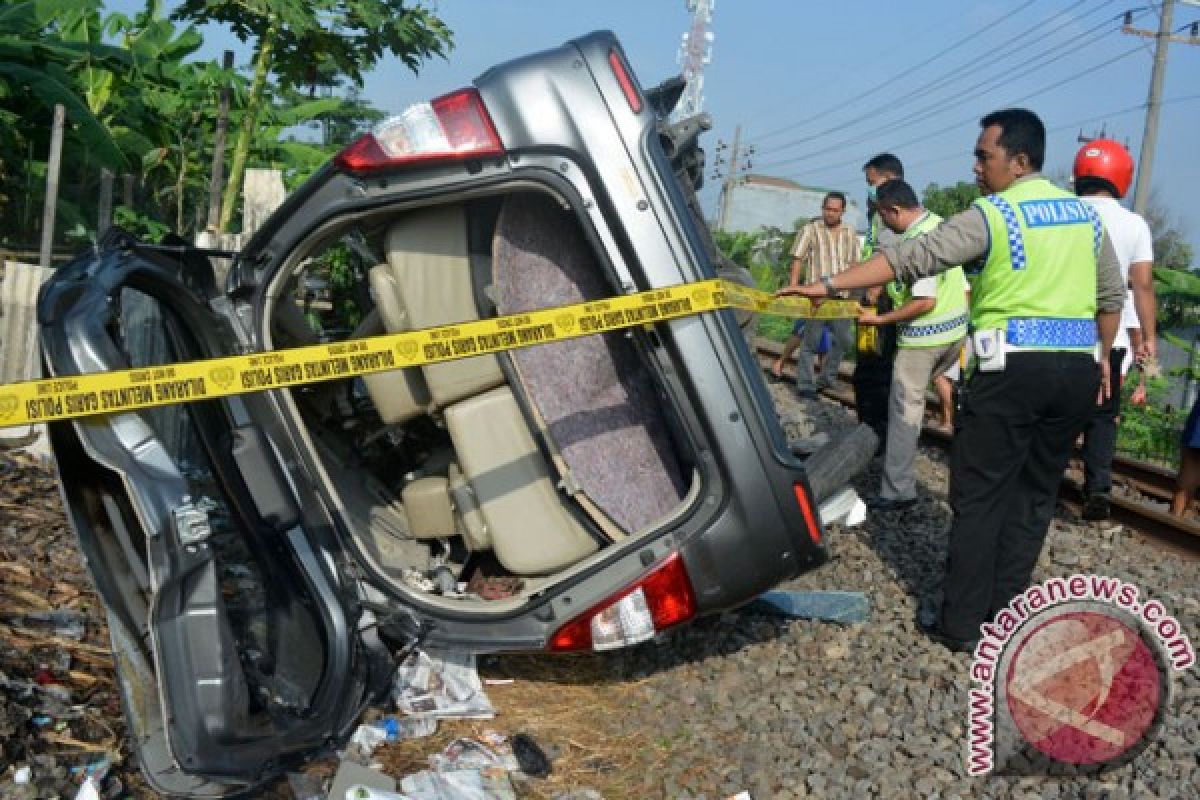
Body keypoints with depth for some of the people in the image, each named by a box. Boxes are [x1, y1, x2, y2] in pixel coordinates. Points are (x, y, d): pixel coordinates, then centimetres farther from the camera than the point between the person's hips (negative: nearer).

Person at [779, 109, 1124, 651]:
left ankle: (961, 624, 7)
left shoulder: (992, 215, -6)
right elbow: (1112, 295, 21)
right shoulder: (1085, 214, 14)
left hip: (1013, 367, -6)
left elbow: (911, 258, -16)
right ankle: (1002, 614, 19)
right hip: (1078, 369, 6)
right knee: (1035, 494, 13)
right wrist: (1102, 356, 32)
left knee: (980, 496, 2)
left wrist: (829, 284, -18)